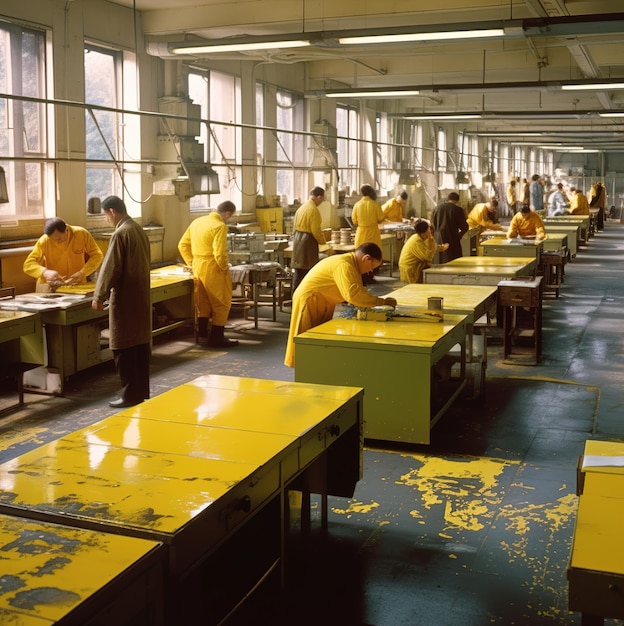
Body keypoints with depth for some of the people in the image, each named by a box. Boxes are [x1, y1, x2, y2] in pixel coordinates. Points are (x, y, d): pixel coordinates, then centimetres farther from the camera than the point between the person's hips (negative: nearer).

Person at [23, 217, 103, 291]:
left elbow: (97, 255, -2)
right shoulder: (44, 241, -11)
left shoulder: (82, 234, -8)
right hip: (52, 288, 1)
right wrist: (45, 272, -31)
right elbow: (28, 265, -10)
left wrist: (82, 273, -16)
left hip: (78, 285, -1)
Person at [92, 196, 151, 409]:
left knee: (124, 347, -2)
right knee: (141, 343, 12)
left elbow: (110, 268, -17)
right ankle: (142, 391, 19)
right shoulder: (139, 230, 10)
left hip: (124, 298, -9)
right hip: (141, 296, 9)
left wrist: (99, 296, -9)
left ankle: (130, 394, 2)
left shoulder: (120, 233, -17)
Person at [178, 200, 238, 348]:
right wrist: (225, 267, -8)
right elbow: (219, 254, -24)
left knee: (203, 304, 18)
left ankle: (202, 336, 22)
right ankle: (217, 338, 10)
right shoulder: (220, 226, -17)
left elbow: (182, 244, 11)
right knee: (221, 304, 6)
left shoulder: (197, 221, 9)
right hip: (213, 270, -8)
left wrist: (191, 262, 14)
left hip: (198, 268, 8)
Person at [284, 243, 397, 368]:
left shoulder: (352, 264, 8)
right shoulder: (344, 265, -25)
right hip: (310, 302, -10)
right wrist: (382, 301, -28)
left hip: (321, 305, 10)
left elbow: (358, 291, 8)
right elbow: (353, 294, -35)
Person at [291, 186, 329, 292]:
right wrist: (323, 242, -4)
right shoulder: (314, 210, -16)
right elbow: (316, 230, -18)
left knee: (298, 269, 13)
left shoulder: (302, 207, 11)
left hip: (297, 238, 9)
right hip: (308, 240, -9)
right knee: (308, 269, -3)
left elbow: (295, 225, 16)